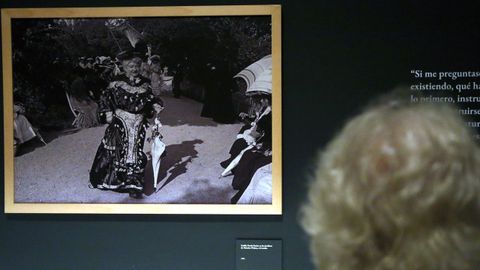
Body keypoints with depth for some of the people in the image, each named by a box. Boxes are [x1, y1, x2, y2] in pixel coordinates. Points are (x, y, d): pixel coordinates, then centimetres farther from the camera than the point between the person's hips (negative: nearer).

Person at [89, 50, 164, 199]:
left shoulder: (145, 83, 7)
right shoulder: (117, 82, -4)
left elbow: (150, 100, 15)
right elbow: (106, 97, -1)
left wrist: (156, 105, -4)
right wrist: (108, 112, -10)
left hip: (138, 124, 2)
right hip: (121, 122, -2)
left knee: (135, 151, -1)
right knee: (118, 151, 1)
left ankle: (133, 185, 3)